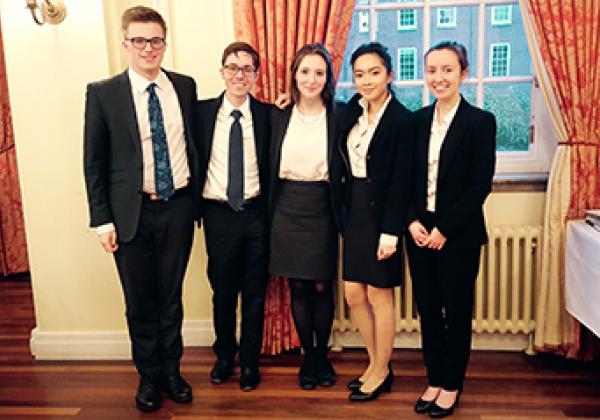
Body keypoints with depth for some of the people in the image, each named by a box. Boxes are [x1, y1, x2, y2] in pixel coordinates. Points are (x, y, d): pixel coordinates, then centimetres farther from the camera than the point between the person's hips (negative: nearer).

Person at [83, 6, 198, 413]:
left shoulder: (185, 86, 4)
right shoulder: (103, 93, -4)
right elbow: (93, 161, -2)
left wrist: (198, 199, 8)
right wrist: (102, 219, -5)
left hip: (178, 208, 2)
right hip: (131, 212, -2)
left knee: (171, 296, 14)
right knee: (140, 302, 11)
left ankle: (172, 370, 33)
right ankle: (149, 375, 31)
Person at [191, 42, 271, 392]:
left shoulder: (268, 114, -2)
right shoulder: (201, 112, 0)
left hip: (256, 213, 0)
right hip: (218, 214, 1)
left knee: (255, 292, 10)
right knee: (222, 290, 14)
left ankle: (250, 360, 29)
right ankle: (225, 355, 36)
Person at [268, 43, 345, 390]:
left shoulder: (337, 118, -2)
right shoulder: (279, 117, 4)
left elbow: (344, 171, -1)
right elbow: (269, 167, 8)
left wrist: (341, 214, -7)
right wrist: (268, 214, 4)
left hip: (321, 211, -2)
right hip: (287, 210, 2)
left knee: (322, 287, 5)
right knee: (298, 288, 9)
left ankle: (323, 355, 26)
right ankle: (308, 355, 26)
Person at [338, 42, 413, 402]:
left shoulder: (403, 119, -12)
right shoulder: (354, 109, 6)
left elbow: (401, 180, -15)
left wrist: (391, 232, -18)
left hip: (381, 213, -6)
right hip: (355, 211, 7)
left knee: (379, 295, 6)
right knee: (354, 294, 11)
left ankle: (381, 373, 25)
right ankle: (377, 363, 31)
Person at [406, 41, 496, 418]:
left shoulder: (481, 121, -7)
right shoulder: (418, 120, 5)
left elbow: (481, 185, -11)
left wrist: (444, 229, -14)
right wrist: (413, 221, -7)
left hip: (459, 235, -4)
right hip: (419, 232, 4)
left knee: (457, 312, 9)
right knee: (428, 310, 12)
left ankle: (452, 385, 27)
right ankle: (435, 380, 29)